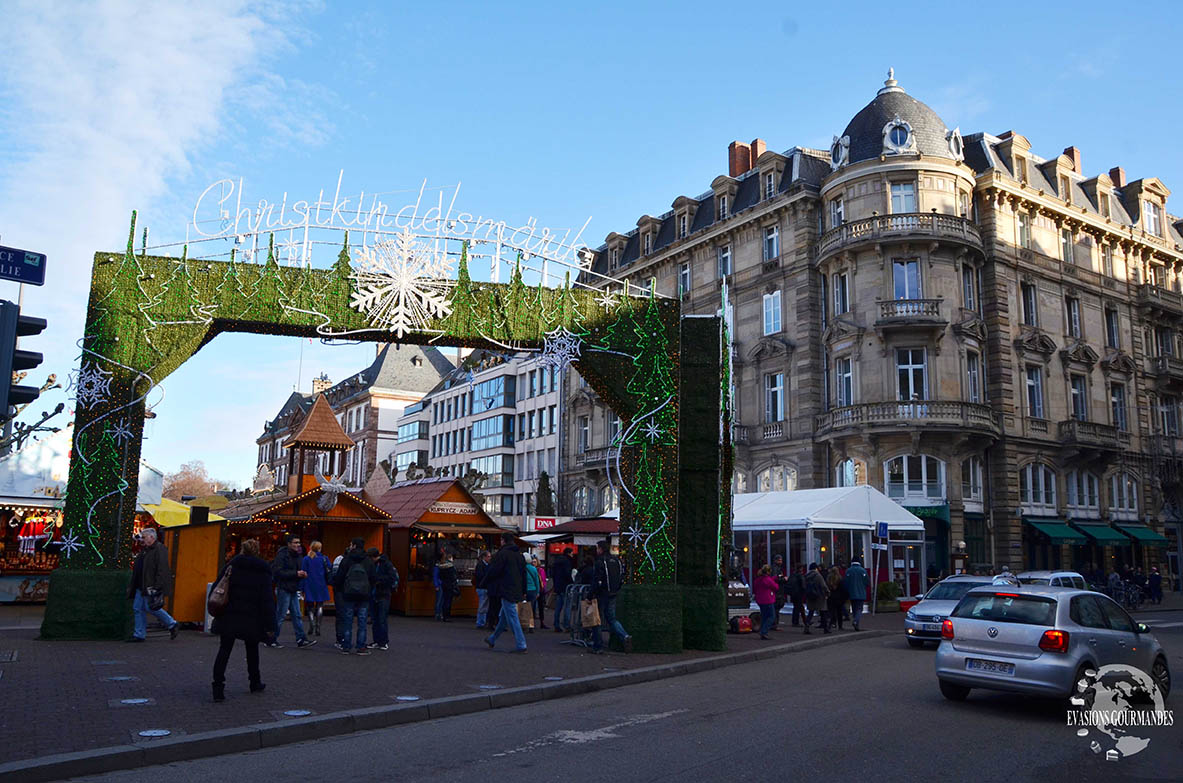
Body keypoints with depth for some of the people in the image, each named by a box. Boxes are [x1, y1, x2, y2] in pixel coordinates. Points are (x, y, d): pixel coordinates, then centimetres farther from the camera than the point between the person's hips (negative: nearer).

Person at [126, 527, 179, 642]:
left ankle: (172, 625, 3)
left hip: (151, 586, -10)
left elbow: (162, 570, -20)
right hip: (141, 586, 10)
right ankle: (139, 635, 13)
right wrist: (133, 586, 20)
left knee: (150, 607, -10)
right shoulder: (144, 550, 18)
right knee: (137, 608, 7)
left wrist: (156, 586, -25)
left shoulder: (159, 549, -12)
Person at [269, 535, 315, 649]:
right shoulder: (282, 555, -13)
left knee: (297, 615, 7)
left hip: (293, 590, 8)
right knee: (279, 616, -1)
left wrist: (302, 574, 1)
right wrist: (296, 574, -21)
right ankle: (271, 640, 10)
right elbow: (278, 572, -21)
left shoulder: (297, 556, 14)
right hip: (283, 589, -8)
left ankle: (301, 639, 9)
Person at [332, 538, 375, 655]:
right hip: (364, 595, 1)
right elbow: (372, 579, 8)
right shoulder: (369, 561, 6)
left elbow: (339, 577, 0)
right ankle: (361, 647, 2)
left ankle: (345, 647, 7)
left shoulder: (347, 559, -1)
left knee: (347, 621, 5)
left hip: (349, 594, -1)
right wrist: (370, 592, 18)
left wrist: (336, 588, 14)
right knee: (362, 622, 3)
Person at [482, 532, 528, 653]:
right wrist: (523, 591, 21)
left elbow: (493, 570, -11)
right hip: (516, 591, 8)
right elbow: (524, 574, 16)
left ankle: (521, 645, -9)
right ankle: (492, 640, 33)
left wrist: (485, 582, 6)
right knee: (503, 617, 18)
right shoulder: (519, 554, 13)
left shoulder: (502, 553, -11)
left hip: (506, 590, -8)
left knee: (512, 618, -6)